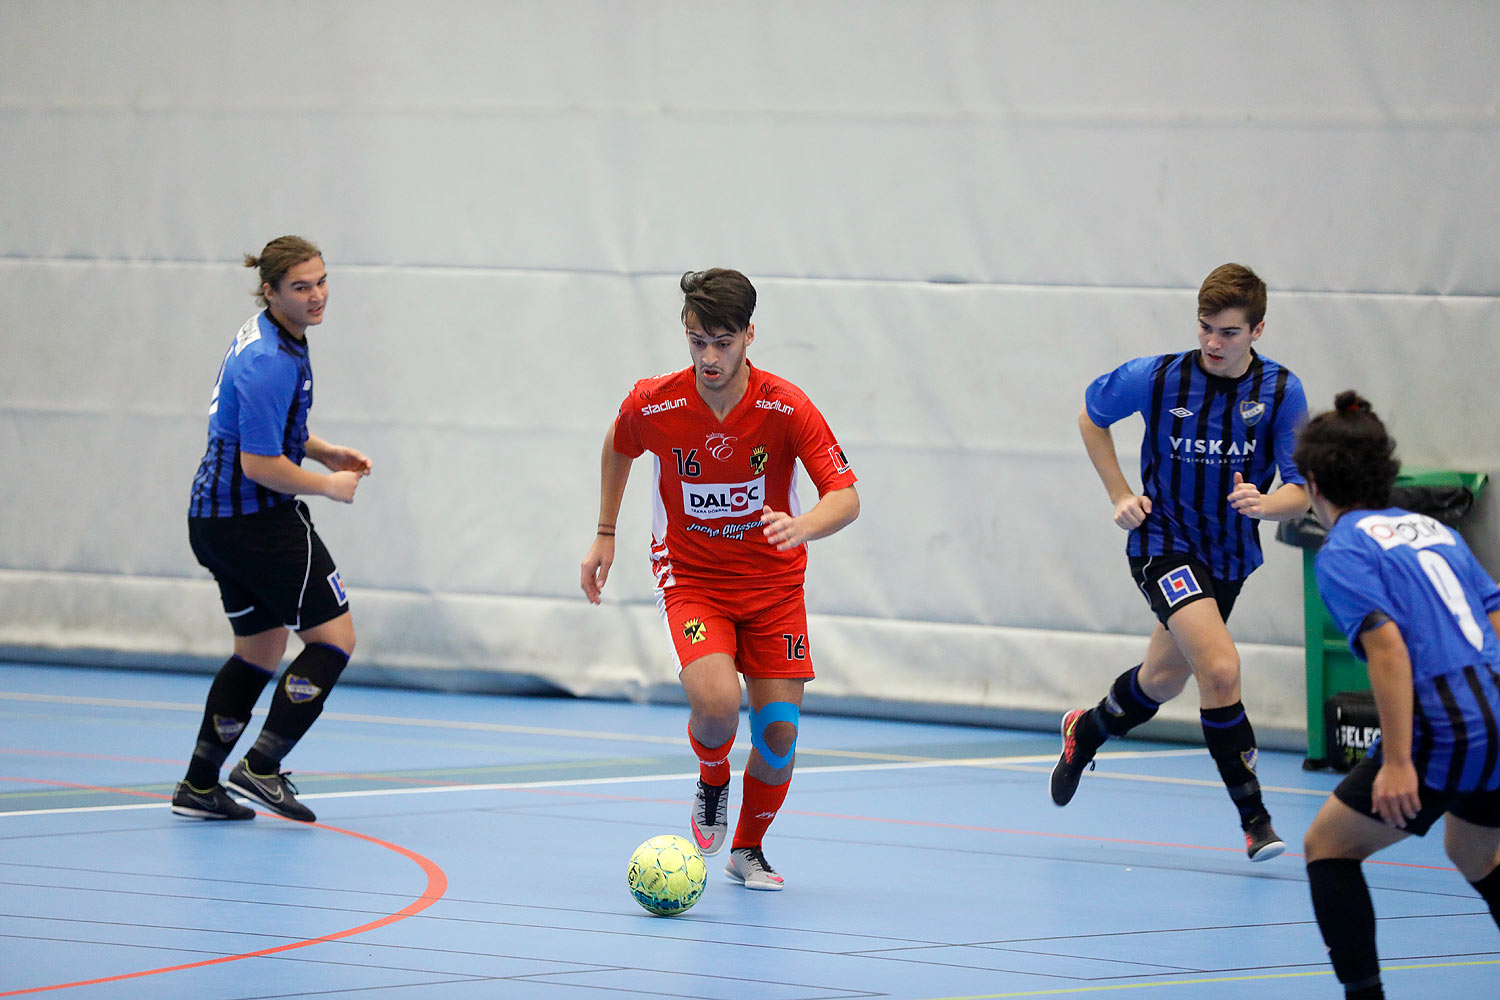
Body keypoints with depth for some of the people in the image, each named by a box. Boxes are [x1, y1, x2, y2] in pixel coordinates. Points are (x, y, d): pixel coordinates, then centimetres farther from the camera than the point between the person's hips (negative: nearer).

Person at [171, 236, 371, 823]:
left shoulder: (266, 336, 10)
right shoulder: (271, 363, -23)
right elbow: (260, 464, -24)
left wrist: (323, 451, 13)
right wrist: (329, 485, -10)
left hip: (215, 518, 10)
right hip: (258, 516, -10)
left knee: (261, 649, 18)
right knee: (334, 637, -3)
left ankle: (200, 785, 18)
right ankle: (261, 768, -7)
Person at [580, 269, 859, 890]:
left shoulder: (786, 408, -18)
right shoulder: (652, 405, -14)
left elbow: (845, 497, -21)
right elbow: (618, 447, 10)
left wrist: (801, 526, -41)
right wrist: (605, 535, 13)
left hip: (773, 582, 1)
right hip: (690, 578, -1)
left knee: (779, 731, -4)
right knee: (716, 705, -27)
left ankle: (748, 849, 24)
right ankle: (712, 781, 10)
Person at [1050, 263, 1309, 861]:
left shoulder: (1282, 392, -13)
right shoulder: (1156, 378, -16)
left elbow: (1300, 493, -12)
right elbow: (1091, 415, 5)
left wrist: (1266, 503, -34)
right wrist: (1120, 495, -2)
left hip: (1230, 557, 4)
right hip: (1164, 544, -4)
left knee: (1163, 680, 22)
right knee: (1221, 668, -24)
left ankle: (1087, 731, 53)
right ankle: (1253, 815, -16)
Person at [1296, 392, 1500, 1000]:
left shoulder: (1343, 552, -3)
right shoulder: (1435, 531, 20)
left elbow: (1387, 644, -17)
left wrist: (1398, 761, -20)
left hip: (1447, 733, -7)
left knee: (1328, 846, 9)